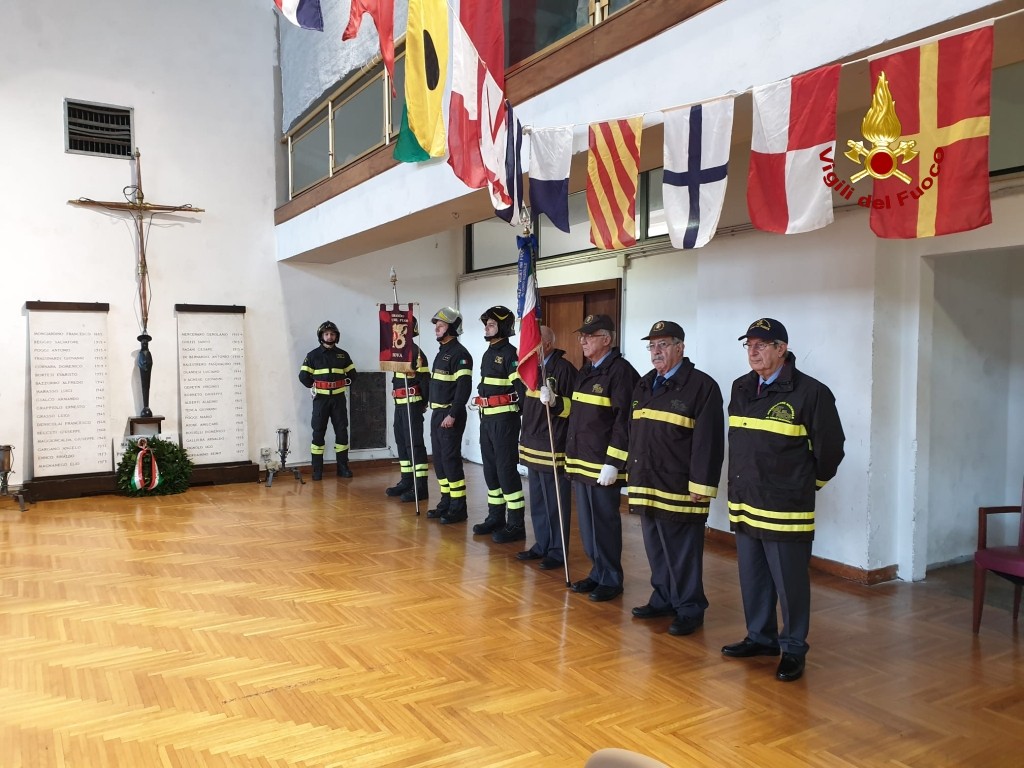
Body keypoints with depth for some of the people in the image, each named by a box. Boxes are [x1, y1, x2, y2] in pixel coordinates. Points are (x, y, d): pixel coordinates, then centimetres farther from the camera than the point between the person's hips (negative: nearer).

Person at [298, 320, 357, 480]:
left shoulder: (343, 355, 7)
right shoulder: (313, 355, 0)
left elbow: (352, 373, 15)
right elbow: (303, 376, -1)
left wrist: (345, 384, 4)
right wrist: (314, 386, -1)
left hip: (339, 398, 2)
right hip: (321, 398, -2)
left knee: (342, 431, 3)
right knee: (318, 433, -1)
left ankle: (343, 467, 12)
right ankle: (317, 470, 5)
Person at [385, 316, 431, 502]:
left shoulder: (415, 351, -14)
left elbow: (424, 378, -16)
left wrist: (424, 403, -11)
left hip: (412, 403, -10)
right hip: (400, 403, 10)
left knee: (414, 443, -8)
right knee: (402, 441, 14)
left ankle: (420, 487, -5)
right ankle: (406, 481, 24)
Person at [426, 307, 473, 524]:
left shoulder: (459, 353, -13)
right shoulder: (441, 352, 17)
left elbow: (464, 387, -21)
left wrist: (452, 415, -24)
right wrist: (435, 409, 16)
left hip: (450, 415, -10)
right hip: (437, 413, 10)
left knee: (451, 459, -7)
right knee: (439, 459, 12)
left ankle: (458, 508, 0)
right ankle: (446, 502, 21)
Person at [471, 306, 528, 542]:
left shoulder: (510, 353, -12)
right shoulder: (488, 353, 15)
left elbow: (522, 388, -20)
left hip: (504, 419, -9)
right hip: (486, 418, 9)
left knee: (506, 469, -7)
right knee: (490, 468, 14)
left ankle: (516, 525, 0)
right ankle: (495, 517, 24)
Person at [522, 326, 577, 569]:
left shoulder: (564, 369, -12)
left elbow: (574, 406, -15)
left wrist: (555, 401, -32)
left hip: (553, 449, -9)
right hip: (533, 447, 9)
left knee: (555, 502, 0)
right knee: (537, 501, 16)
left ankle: (557, 551, 11)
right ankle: (541, 546, 28)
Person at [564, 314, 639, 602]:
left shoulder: (620, 371, -12)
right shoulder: (586, 371, 15)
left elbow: (624, 421, -18)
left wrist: (613, 463, -20)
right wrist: (571, 454, 13)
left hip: (603, 464, -8)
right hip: (580, 460, 8)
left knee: (605, 522, 2)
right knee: (587, 523, 15)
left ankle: (611, 580, 16)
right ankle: (597, 573, 28)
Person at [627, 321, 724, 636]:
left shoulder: (702, 386, -10)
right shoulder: (644, 385, 13)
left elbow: (708, 442, -15)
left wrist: (701, 487, -18)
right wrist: (634, 475, 15)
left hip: (679, 490, -7)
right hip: (647, 486, 7)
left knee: (683, 554, 3)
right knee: (656, 550, 17)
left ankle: (689, 609, 17)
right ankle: (663, 599, 32)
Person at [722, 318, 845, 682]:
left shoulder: (810, 392, -12)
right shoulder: (741, 389, 9)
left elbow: (830, 447, -5)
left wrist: (809, 482, 5)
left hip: (786, 509, -6)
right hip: (744, 505, 7)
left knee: (790, 582, 4)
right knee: (752, 578, 17)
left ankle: (793, 649, 21)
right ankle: (761, 637, 33)